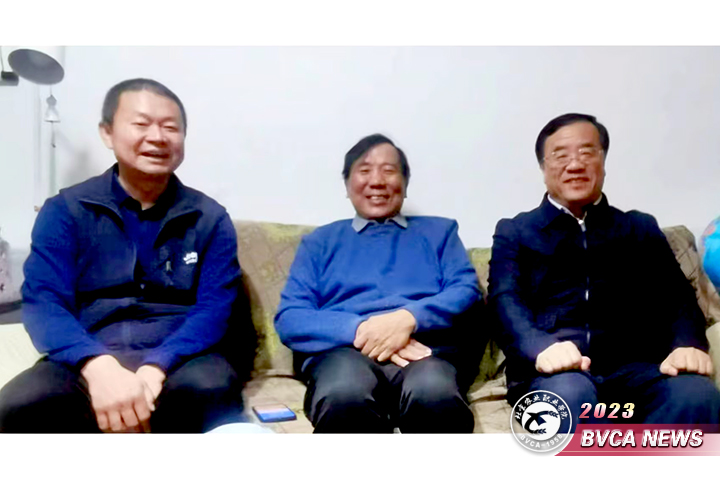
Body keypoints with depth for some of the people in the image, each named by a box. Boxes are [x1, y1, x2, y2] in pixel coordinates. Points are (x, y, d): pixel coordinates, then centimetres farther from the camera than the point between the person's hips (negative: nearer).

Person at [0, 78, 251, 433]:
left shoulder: (210, 218, 7)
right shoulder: (65, 210, 7)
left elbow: (215, 307, -3)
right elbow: (42, 302, -4)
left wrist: (156, 367, -23)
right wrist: (99, 366, -26)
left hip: (178, 360, 0)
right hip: (88, 362, 1)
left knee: (210, 388, -34)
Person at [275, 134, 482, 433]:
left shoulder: (439, 231, 26)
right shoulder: (320, 241, 23)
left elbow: (467, 292, 9)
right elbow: (289, 319, 9)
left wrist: (409, 318, -12)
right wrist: (358, 329, -11)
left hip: (425, 349, 0)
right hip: (344, 350, 0)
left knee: (434, 392, -38)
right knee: (343, 395, -38)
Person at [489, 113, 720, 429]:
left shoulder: (641, 228, 24)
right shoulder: (514, 232, 16)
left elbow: (674, 294, 11)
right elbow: (505, 299, -1)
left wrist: (687, 344, -13)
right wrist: (541, 348, -24)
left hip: (631, 365, 3)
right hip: (557, 370, -2)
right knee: (568, 394, -37)